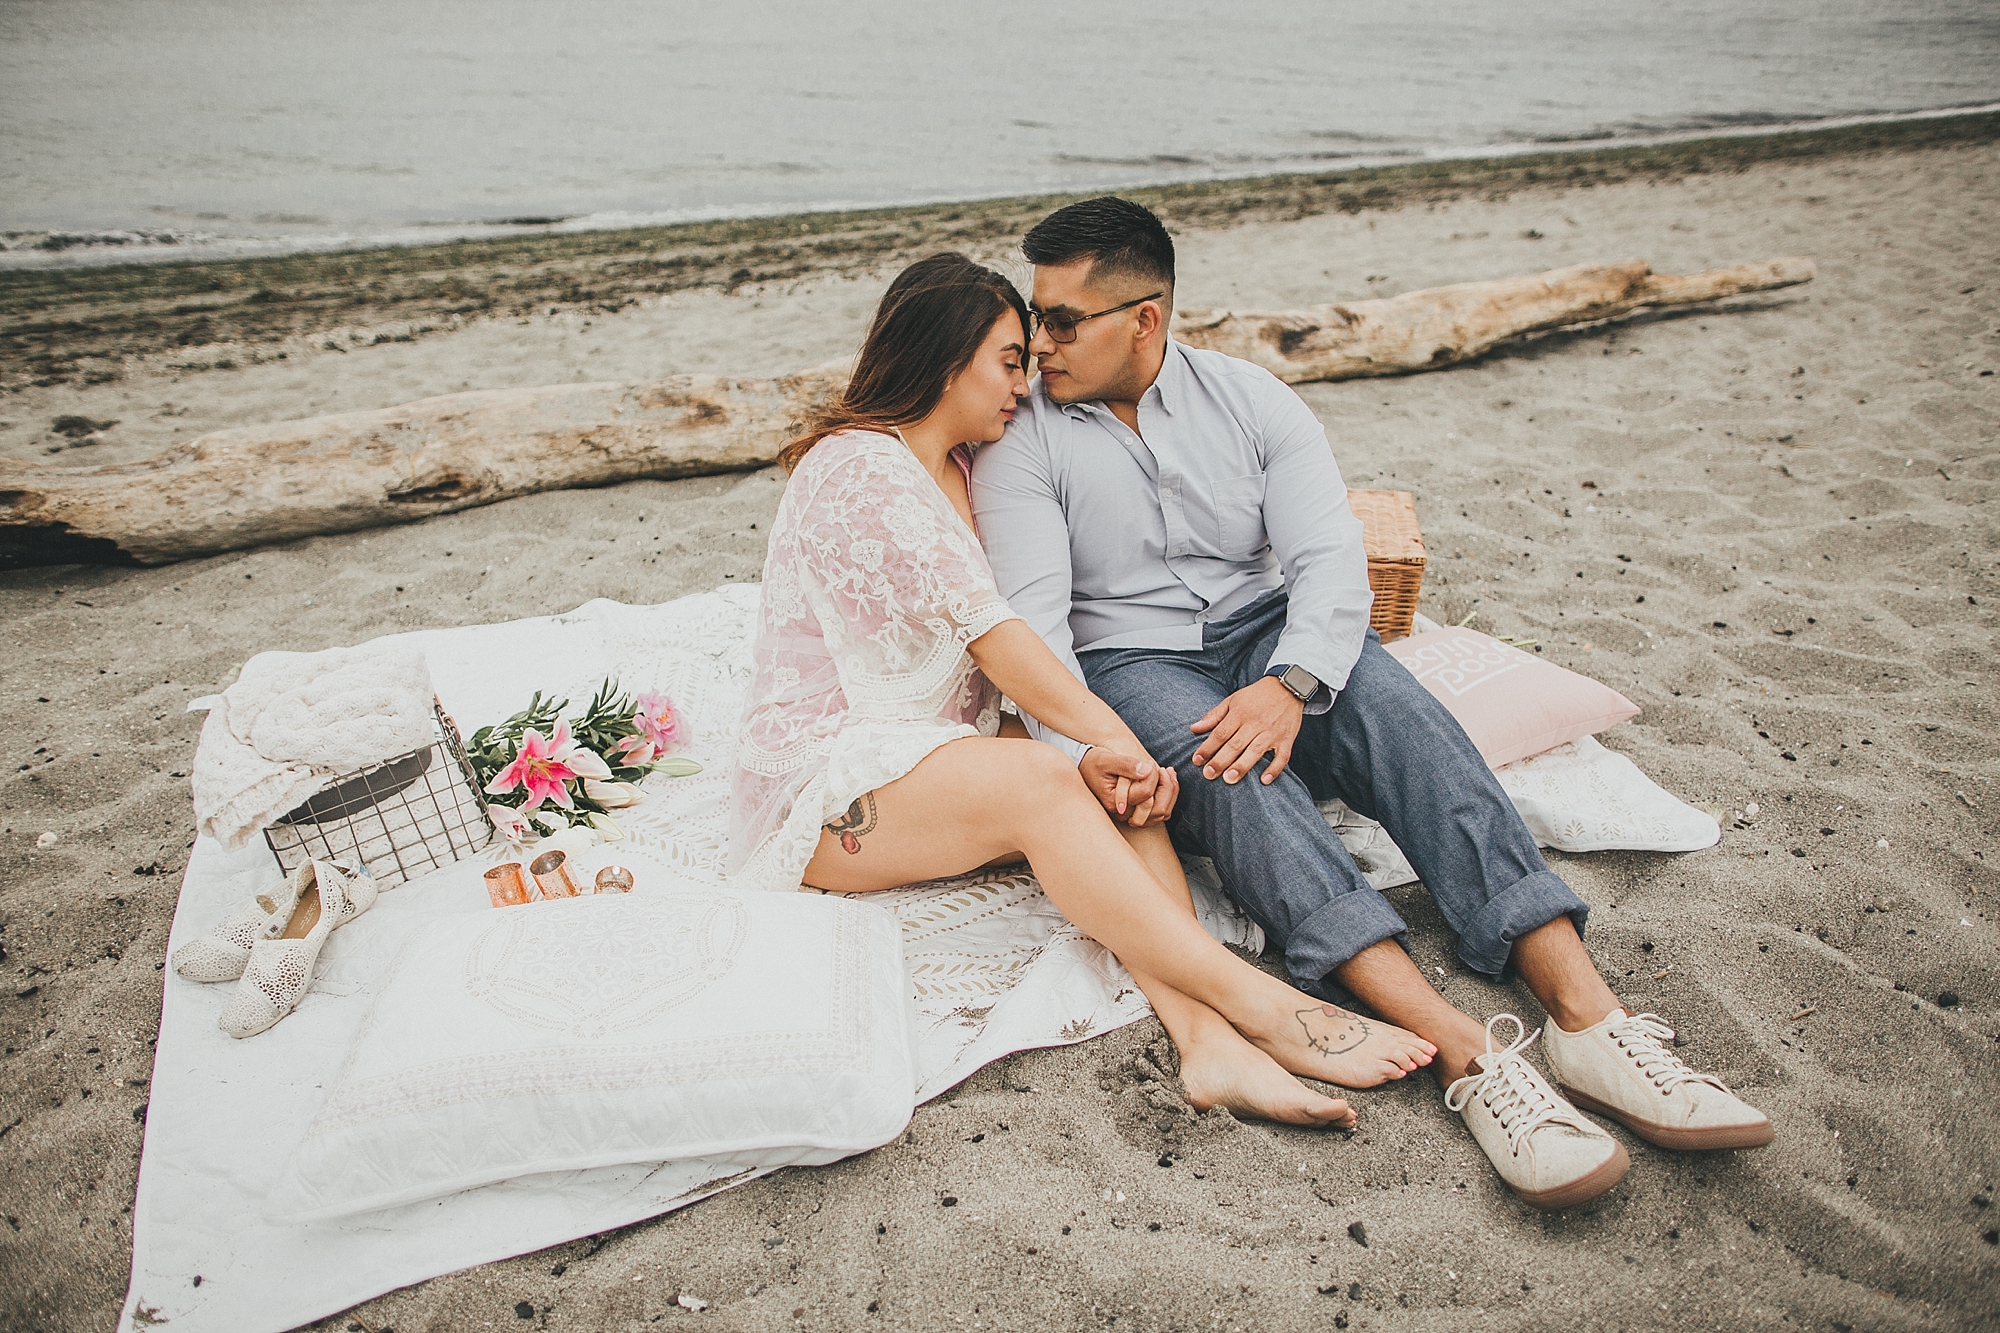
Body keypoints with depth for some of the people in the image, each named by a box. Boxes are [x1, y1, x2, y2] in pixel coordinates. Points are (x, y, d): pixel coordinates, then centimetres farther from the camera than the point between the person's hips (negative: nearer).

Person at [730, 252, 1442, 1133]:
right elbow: (990, 636, -22)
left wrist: (1101, 750, -13)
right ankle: (1260, 1007, -32)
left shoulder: (959, 471, 15)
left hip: (941, 750, 8)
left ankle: (1207, 1039, -36)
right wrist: (1111, 734, -24)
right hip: (826, 773, -8)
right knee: (1040, 781, -32)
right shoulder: (858, 472, -14)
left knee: (1108, 785, -20)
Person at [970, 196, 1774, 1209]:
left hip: (1267, 637, 3)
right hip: (1127, 668, -2)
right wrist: (1085, 763, -31)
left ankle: (1585, 1016, -37)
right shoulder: (1020, 441, -1)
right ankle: (1466, 1054, -45)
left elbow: (1331, 557, -7)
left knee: (1395, 708, -29)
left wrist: (1290, 684, -27)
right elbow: (1033, 621, -13)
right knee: (1235, 774, -35)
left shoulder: (1249, 398, 4)